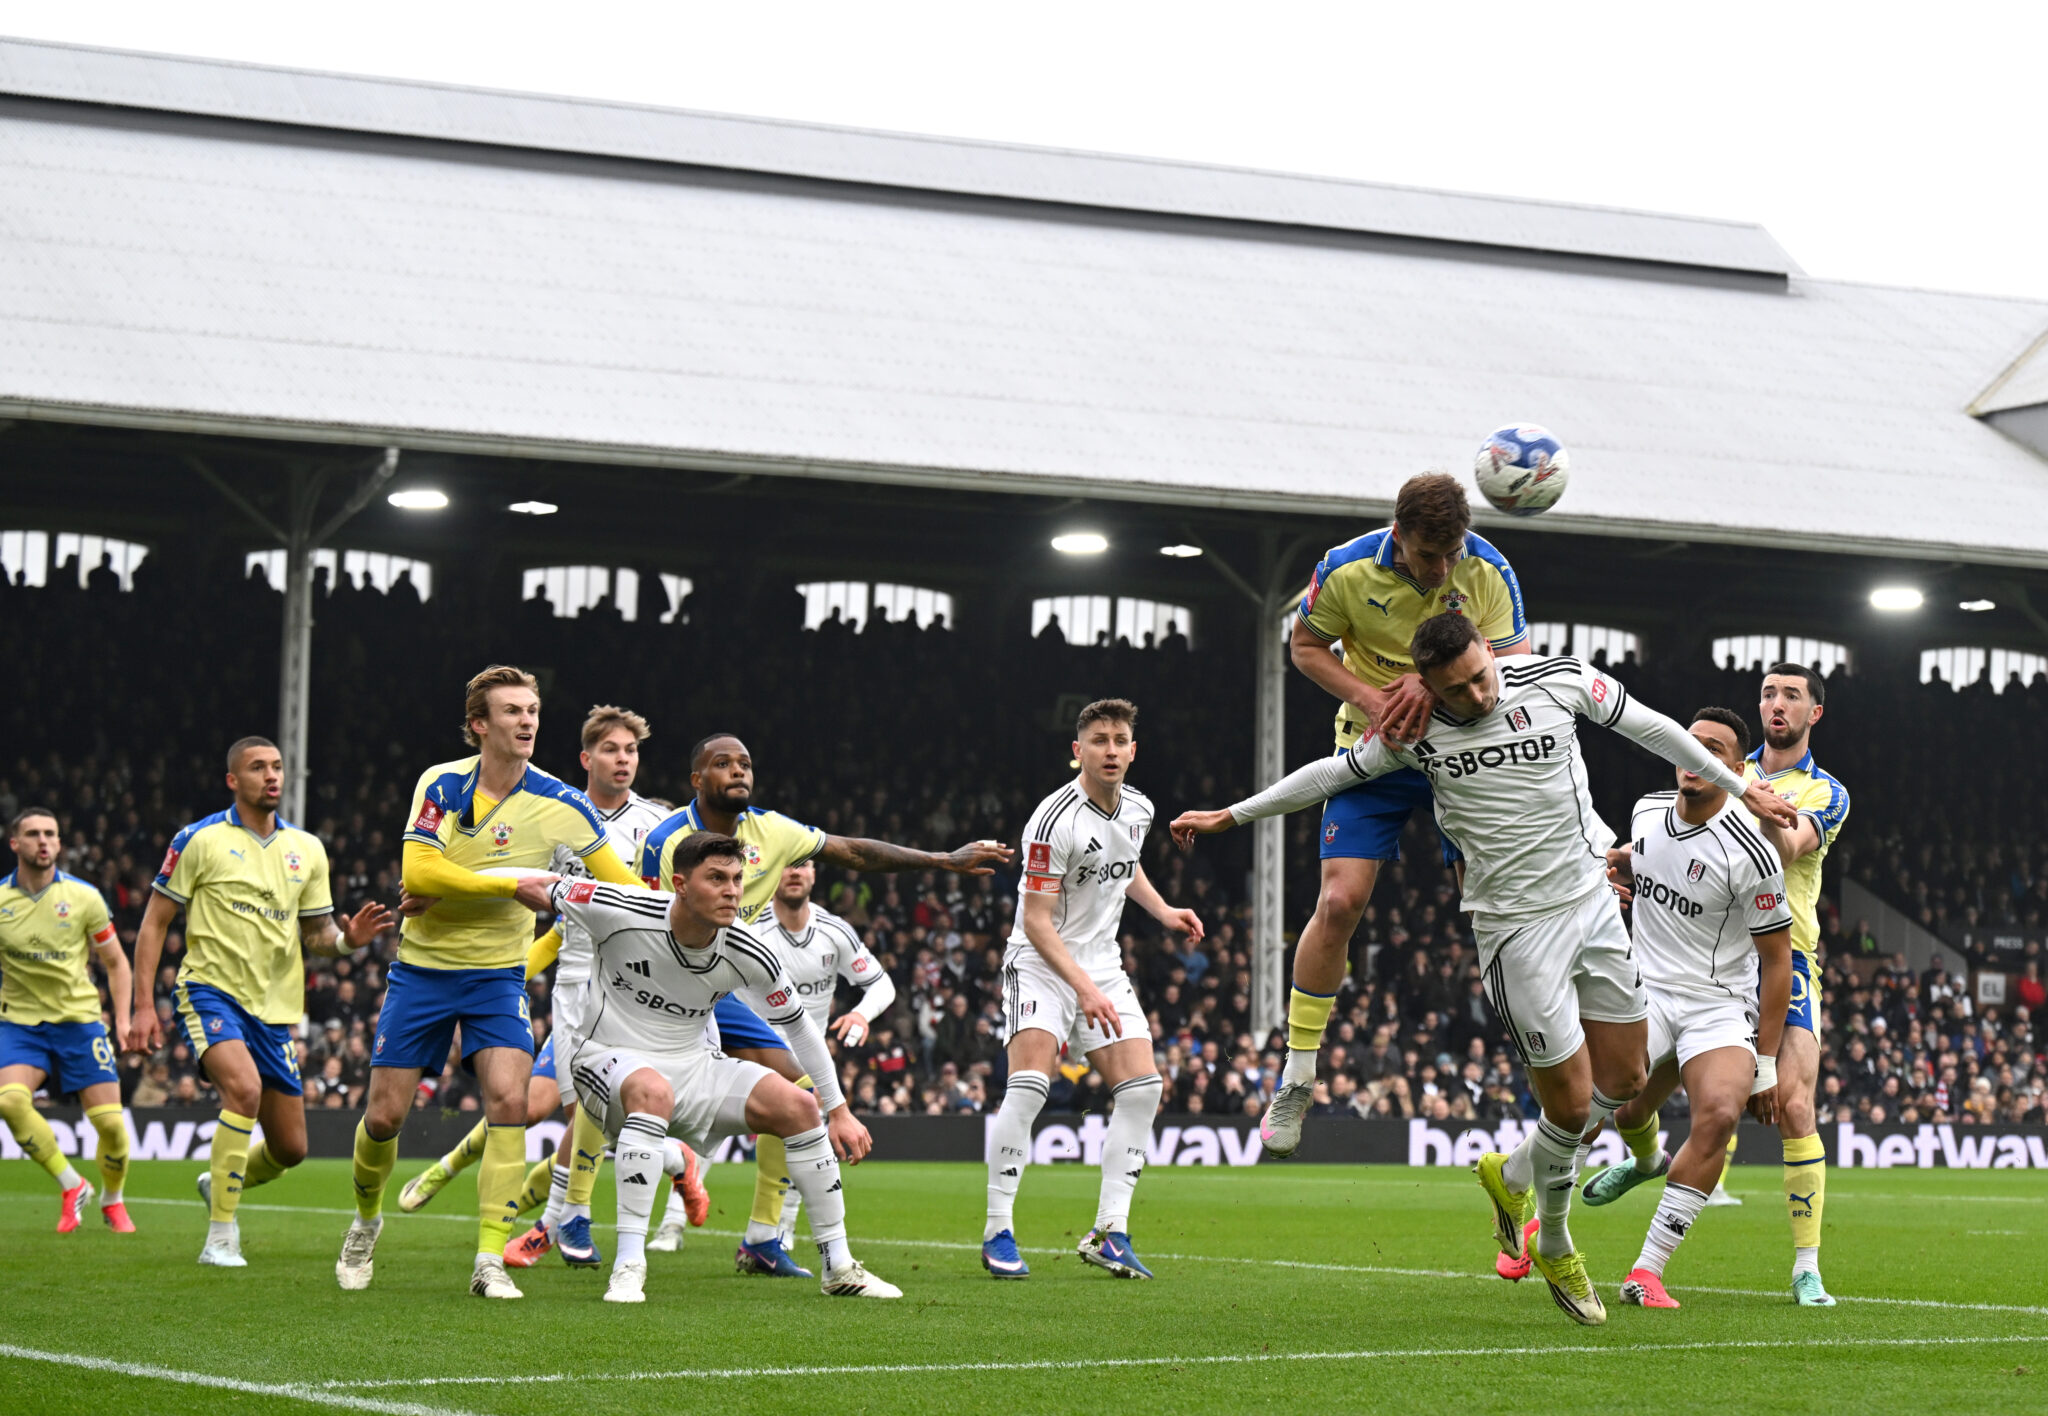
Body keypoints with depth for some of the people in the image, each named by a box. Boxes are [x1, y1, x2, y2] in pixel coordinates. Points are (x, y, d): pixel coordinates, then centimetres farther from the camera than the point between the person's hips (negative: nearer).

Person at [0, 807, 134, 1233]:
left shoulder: (84, 897, -2)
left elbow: (115, 963, 8)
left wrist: (123, 1019, -1)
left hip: (79, 1018, 0)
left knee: (110, 1121, -8)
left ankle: (112, 1201, 21)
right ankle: (71, 1186, -8)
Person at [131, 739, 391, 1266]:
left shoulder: (306, 848, 9)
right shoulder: (200, 840, -4)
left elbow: (317, 936, 13)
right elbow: (154, 922, -1)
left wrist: (347, 939, -10)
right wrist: (144, 1005, -8)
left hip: (275, 1007, 5)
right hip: (211, 990, -5)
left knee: (290, 1149, 5)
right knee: (244, 1087, -32)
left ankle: (220, 1183, 38)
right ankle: (220, 1237, -23)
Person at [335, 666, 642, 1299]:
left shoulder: (559, 804, -9)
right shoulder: (442, 783, -9)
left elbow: (623, 886, -1)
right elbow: (418, 871, -21)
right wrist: (514, 883, -22)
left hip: (498, 973, 0)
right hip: (423, 968, 0)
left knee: (508, 1100, -20)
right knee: (384, 1114, 0)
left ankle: (490, 1261, -14)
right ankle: (367, 1221, 31)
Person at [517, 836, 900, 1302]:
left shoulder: (747, 955, -10)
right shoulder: (620, 912, -21)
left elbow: (799, 1024, 4)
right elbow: (534, 889, -4)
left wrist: (839, 1111, 6)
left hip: (692, 1064, 5)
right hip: (609, 1057, -4)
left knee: (800, 1107, -11)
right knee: (653, 1091, -40)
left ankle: (838, 1269, 2)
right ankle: (628, 1267, -37)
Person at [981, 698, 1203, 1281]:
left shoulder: (1138, 808, 3)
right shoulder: (1054, 821, -21)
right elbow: (1036, 920, -21)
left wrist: (1164, 912, 11)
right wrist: (1084, 989, -28)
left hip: (1103, 965, 7)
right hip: (1041, 963, -7)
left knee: (1142, 1087, -6)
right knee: (1028, 1084, -23)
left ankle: (1109, 1232, -2)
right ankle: (998, 1232, -15)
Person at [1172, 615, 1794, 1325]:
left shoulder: (1558, 678, -6)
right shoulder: (1416, 729, -9)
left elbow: (1652, 728, 7)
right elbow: (1333, 772, 6)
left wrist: (1738, 786, 14)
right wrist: (1230, 815, 10)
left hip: (1594, 900, 4)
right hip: (1517, 927, -3)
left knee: (1624, 1081, 8)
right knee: (1571, 1105, -5)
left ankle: (1511, 1175, 33)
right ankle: (1553, 1248, 21)